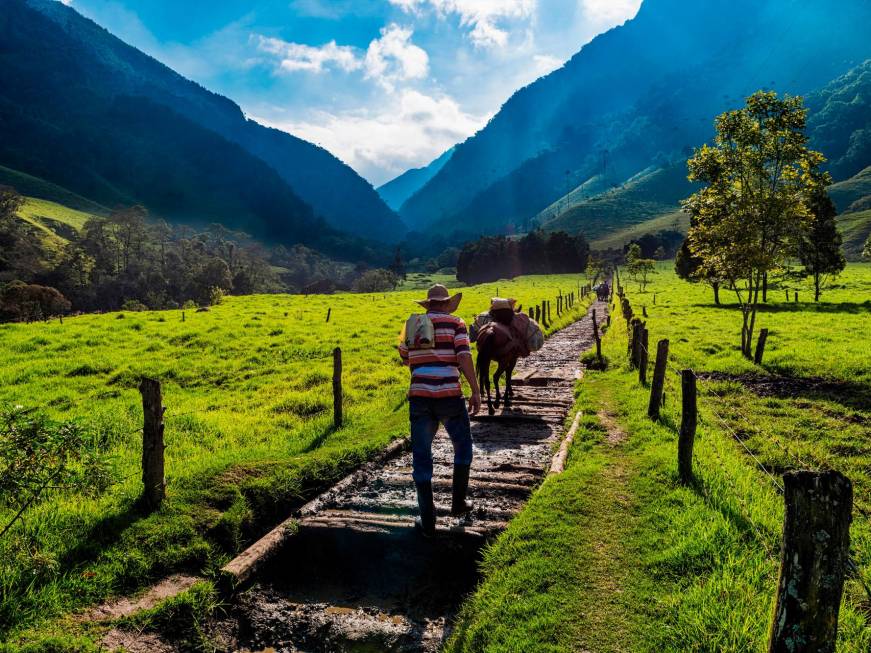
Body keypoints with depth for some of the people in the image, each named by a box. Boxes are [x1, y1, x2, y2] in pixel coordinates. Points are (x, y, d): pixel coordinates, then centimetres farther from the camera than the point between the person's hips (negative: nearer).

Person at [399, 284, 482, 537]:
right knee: (463, 448, 22)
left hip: (419, 397, 2)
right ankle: (458, 502, 29)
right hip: (450, 396, -2)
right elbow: (464, 357, -10)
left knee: (421, 458, 9)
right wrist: (476, 392, -8)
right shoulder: (455, 323, 2)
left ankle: (428, 520, 11)